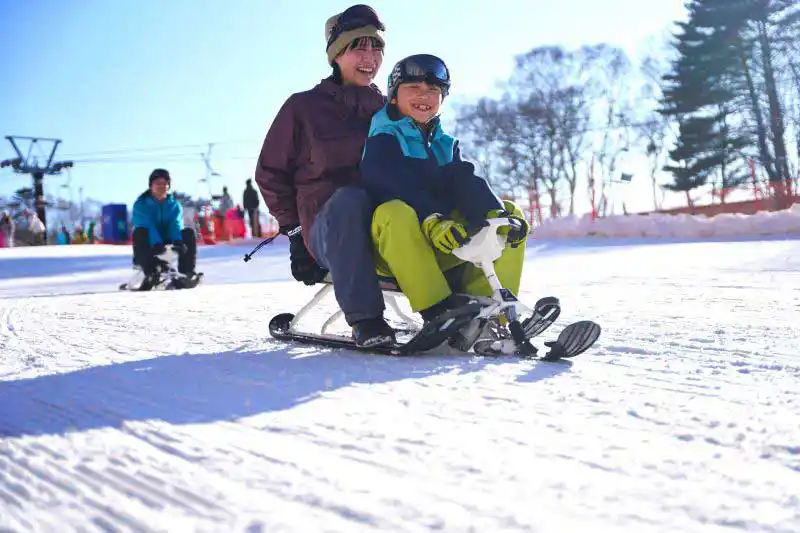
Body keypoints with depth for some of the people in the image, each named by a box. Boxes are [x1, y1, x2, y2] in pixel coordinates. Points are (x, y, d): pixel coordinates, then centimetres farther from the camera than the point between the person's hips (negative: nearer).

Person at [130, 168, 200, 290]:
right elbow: (146, 225, -22)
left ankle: (187, 272, -28)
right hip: (149, 245, -2)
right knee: (139, 232, -32)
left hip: (168, 242, 3)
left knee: (189, 233, -20)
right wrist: (157, 243, -41)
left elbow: (176, 225, -12)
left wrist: (177, 241, -35)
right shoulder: (141, 204, -3)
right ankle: (151, 273, -42)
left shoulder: (175, 205, 7)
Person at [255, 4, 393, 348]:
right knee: (349, 198, -38)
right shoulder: (304, 108, 6)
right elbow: (271, 173, 8)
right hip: (329, 228, -3)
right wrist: (295, 230, -2)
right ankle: (364, 319, -40)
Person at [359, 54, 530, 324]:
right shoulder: (382, 140, 0)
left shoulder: (446, 145, 19)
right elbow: (392, 185, -20)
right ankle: (438, 311, -41)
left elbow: (466, 184, 0)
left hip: (442, 249, 6)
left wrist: (496, 215, -22)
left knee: (512, 213, -5)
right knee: (396, 212, -38)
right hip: (391, 243, -6)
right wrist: (430, 220, -38)